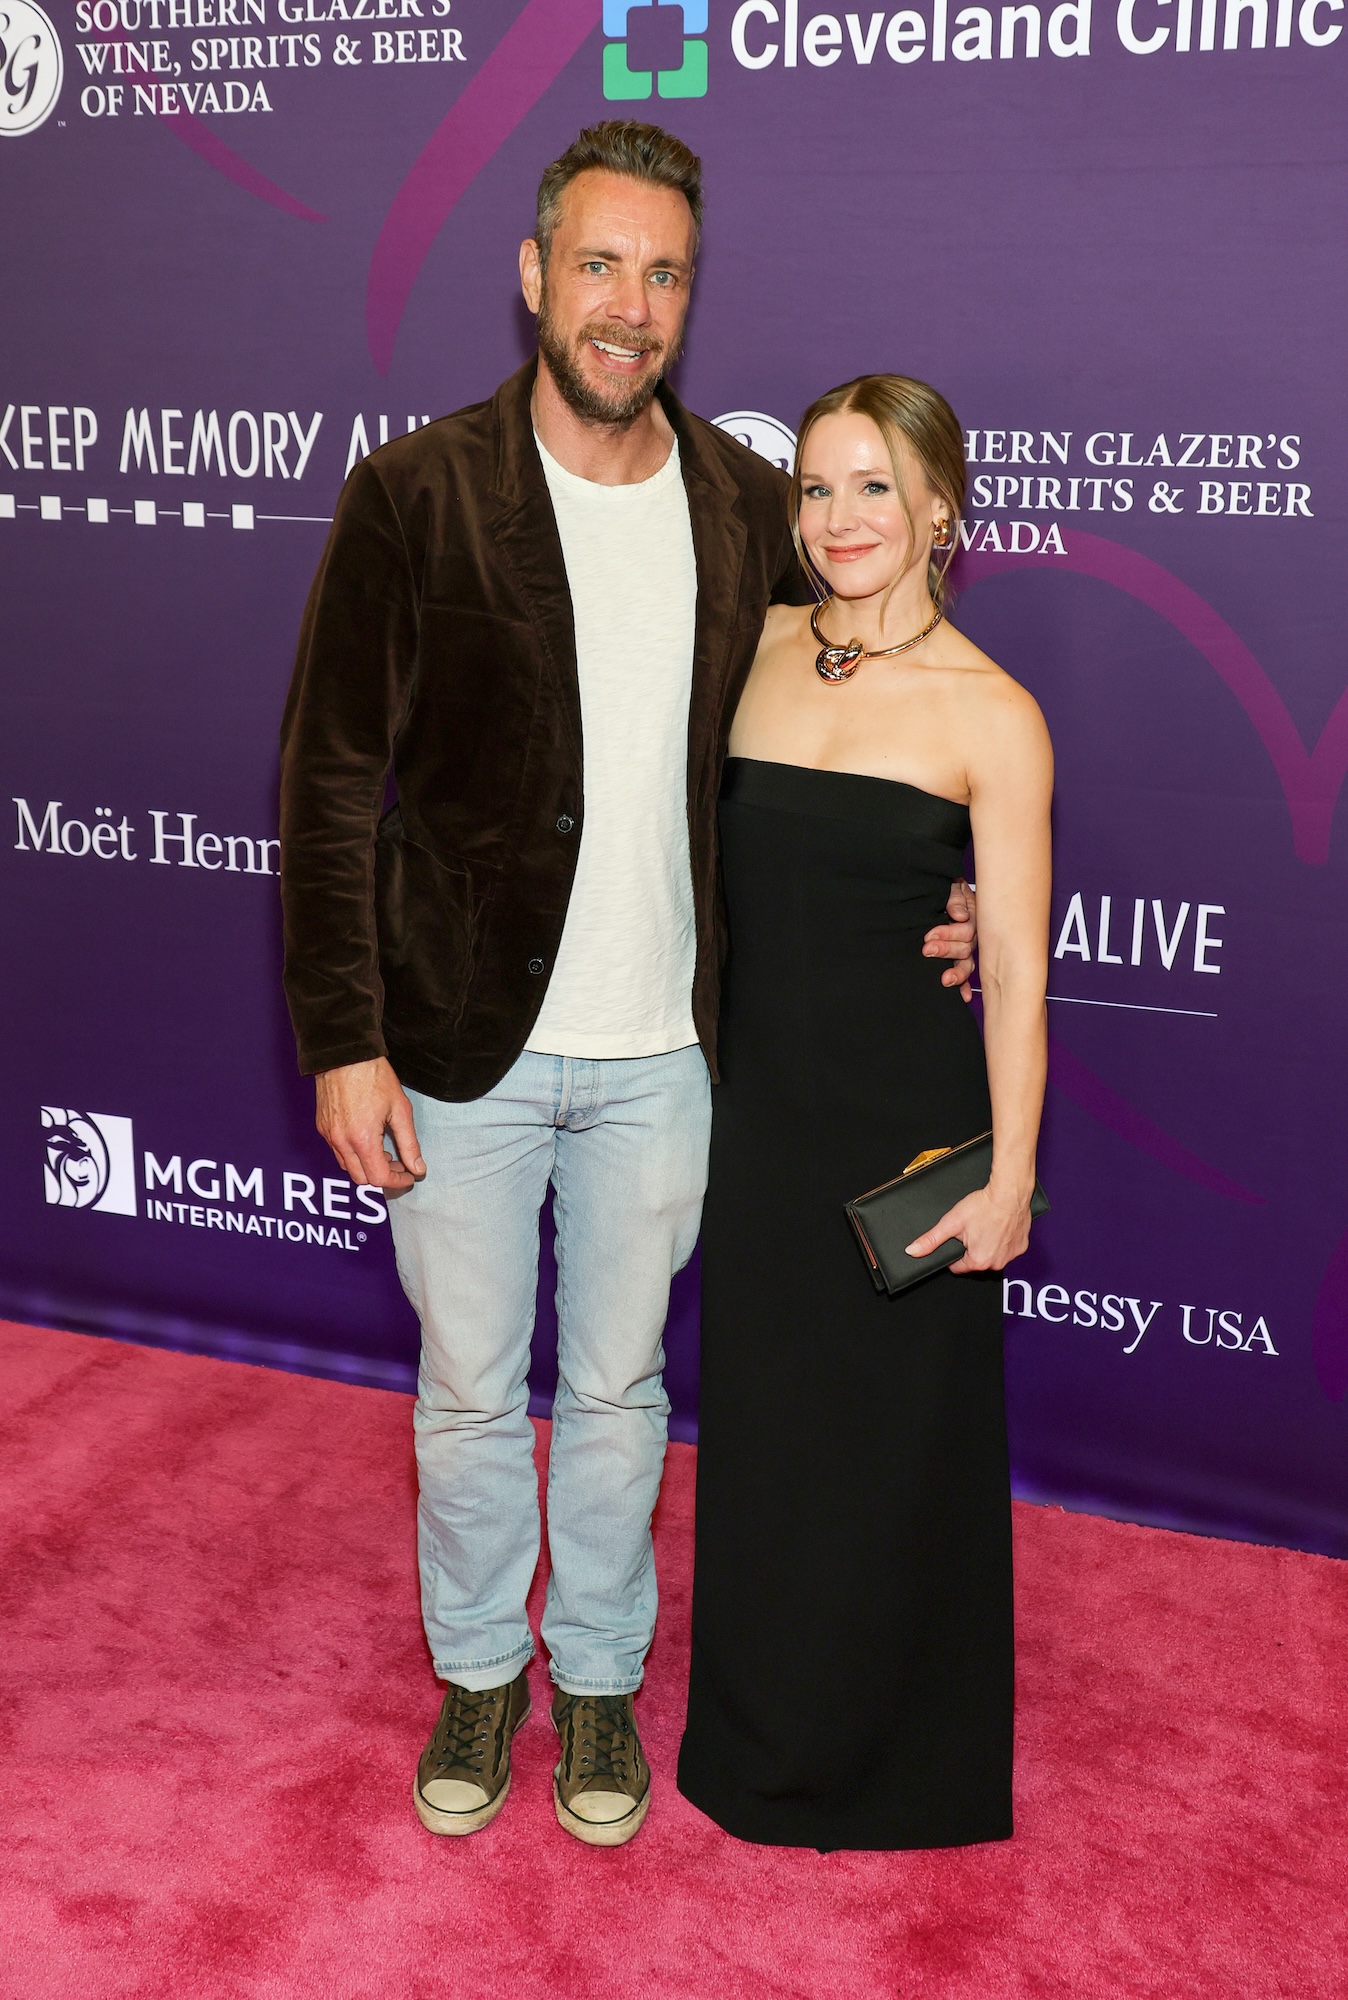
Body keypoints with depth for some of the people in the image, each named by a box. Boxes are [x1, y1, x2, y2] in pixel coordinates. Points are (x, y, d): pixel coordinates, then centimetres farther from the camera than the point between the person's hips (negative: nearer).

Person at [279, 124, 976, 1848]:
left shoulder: (746, 505, 0)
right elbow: (330, 781, -8)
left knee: (617, 1389, 17)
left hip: (659, 1053, 2)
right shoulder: (414, 494, -9)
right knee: (467, 1390, 15)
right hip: (463, 1044, -2)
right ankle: (478, 1667, 40)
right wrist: (342, 1041, -11)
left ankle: (600, 1673, 40)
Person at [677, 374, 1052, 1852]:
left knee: (895, 1437, 10)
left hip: (908, 1117, -4)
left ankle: (890, 1766, 36)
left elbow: (1015, 967, -10)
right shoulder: (757, 649, 3)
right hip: (761, 1103, 4)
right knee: (760, 1419, 16)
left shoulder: (990, 715, -10)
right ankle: (762, 1743, 41)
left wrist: (1010, 1175, -12)